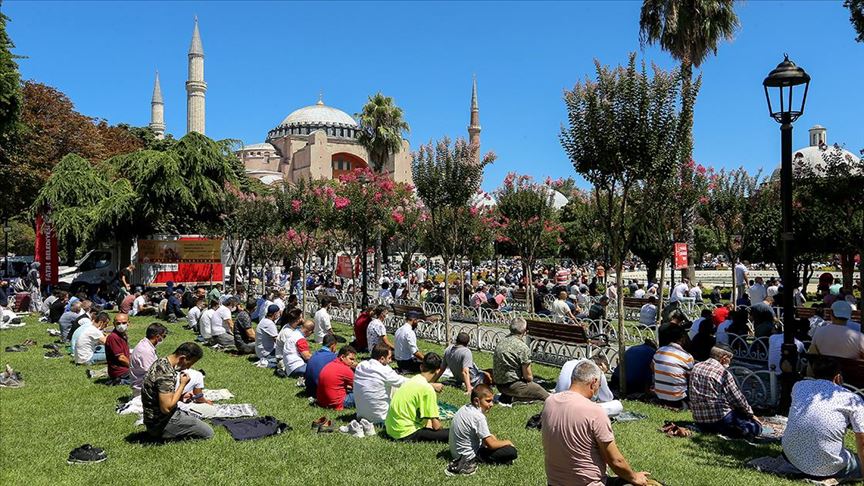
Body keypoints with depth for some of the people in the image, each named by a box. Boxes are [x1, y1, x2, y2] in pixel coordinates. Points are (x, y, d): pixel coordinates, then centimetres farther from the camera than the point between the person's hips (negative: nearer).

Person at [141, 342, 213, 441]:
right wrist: (183, 384, -20)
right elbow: (166, 408, -29)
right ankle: (167, 436, -4)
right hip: (161, 424, -10)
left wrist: (181, 397, 3)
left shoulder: (161, 362, 4)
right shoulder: (166, 373, -28)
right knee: (208, 433, -6)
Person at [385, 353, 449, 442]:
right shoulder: (427, 388, -15)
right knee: (449, 434, -15)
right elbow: (436, 425, -11)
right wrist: (441, 429, 8)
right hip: (405, 433, -9)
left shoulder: (412, 380, 9)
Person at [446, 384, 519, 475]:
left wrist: (497, 440, 11)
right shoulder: (478, 417, -24)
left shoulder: (464, 408, 4)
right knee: (512, 452, -15)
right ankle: (472, 461, -13)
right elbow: (491, 444, -19)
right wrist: (507, 442, -2)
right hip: (468, 455, -10)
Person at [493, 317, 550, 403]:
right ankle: (514, 398, -7)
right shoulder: (522, 347, -18)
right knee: (546, 396, 2)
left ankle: (506, 396, 10)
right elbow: (528, 376, -12)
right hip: (512, 385, -8)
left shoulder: (500, 343, 5)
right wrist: (531, 379, 11)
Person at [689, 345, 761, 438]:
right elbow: (738, 399, -6)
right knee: (756, 428, 0)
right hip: (720, 419, -8)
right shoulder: (723, 373, -13)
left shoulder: (696, 368, 6)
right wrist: (751, 414, 11)